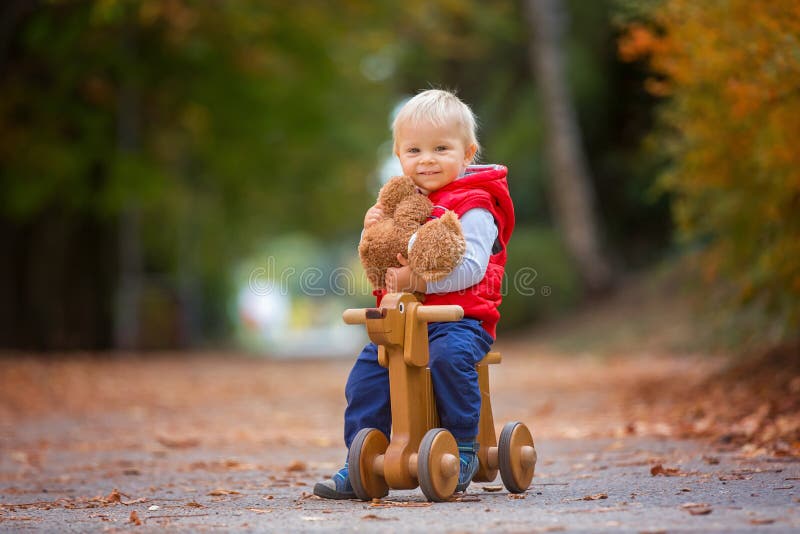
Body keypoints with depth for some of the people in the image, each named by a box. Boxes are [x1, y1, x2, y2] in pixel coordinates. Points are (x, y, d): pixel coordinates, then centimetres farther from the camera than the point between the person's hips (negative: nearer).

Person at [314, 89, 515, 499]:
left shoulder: (473, 207, -7)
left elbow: (470, 268, -20)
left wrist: (420, 279, -28)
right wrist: (374, 231, 2)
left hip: (459, 316, -7)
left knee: (449, 355, -35)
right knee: (366, 371, -11)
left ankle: (463, 449, -19)